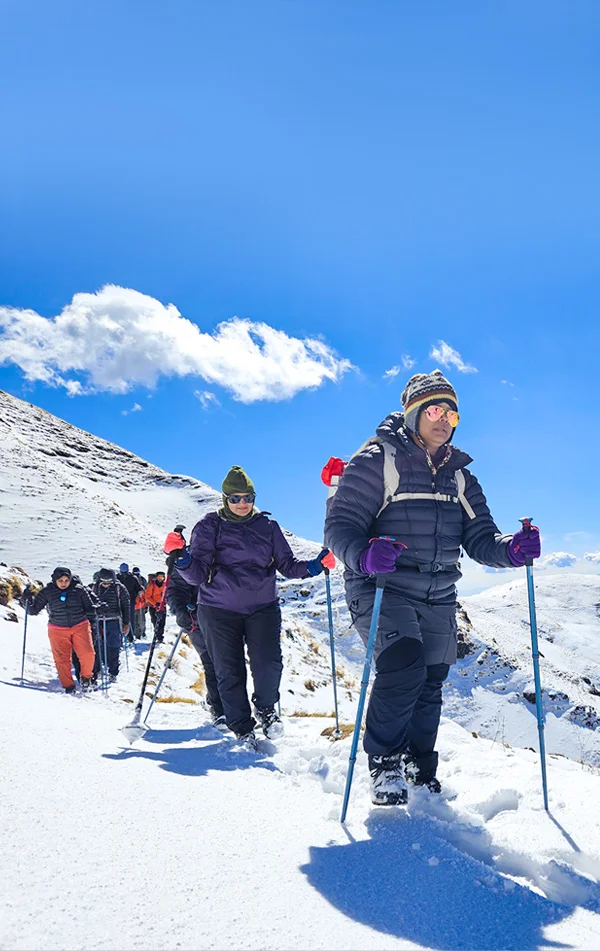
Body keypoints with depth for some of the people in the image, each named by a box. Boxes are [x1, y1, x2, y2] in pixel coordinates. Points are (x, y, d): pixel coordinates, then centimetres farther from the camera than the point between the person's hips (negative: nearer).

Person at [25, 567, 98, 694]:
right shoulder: (47, 592, -2)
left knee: (87, 654, -12)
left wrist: (91, 619, -2)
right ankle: (68, 686, 14)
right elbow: (34, 610, 2)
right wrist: (29, 600, -15)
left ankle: (86, 677, 13)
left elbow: (89, 606, 9)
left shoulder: (79, 589, -2)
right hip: (58, 630, 1)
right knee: (62, 659, -1)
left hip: (80, 626, 0)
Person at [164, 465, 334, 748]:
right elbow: (198, 575, -3)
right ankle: (242, 729, 20)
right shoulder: (210, 526, 2)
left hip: (263, 607, 1)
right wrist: (182, 560, -23)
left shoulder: (268, 526, 8)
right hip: (219, 610, -1)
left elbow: (286, 564, 11)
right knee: (229, 672, 1)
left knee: (268, 664, -13)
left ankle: (266, 709, 18)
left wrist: (312, 567, -7)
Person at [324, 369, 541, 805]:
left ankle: (419, 770, 33)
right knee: (403, 664, -25)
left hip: (437, 598, 6)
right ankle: (385, 763, -3)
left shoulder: (460, 476, 15)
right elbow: (339, 524, -10)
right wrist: (365, 555, -32)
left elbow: (479, 539, 9)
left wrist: (511, 548, -14)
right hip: (382, 588, -6)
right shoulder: (376, 460, -4)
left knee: (430, 685, 11)